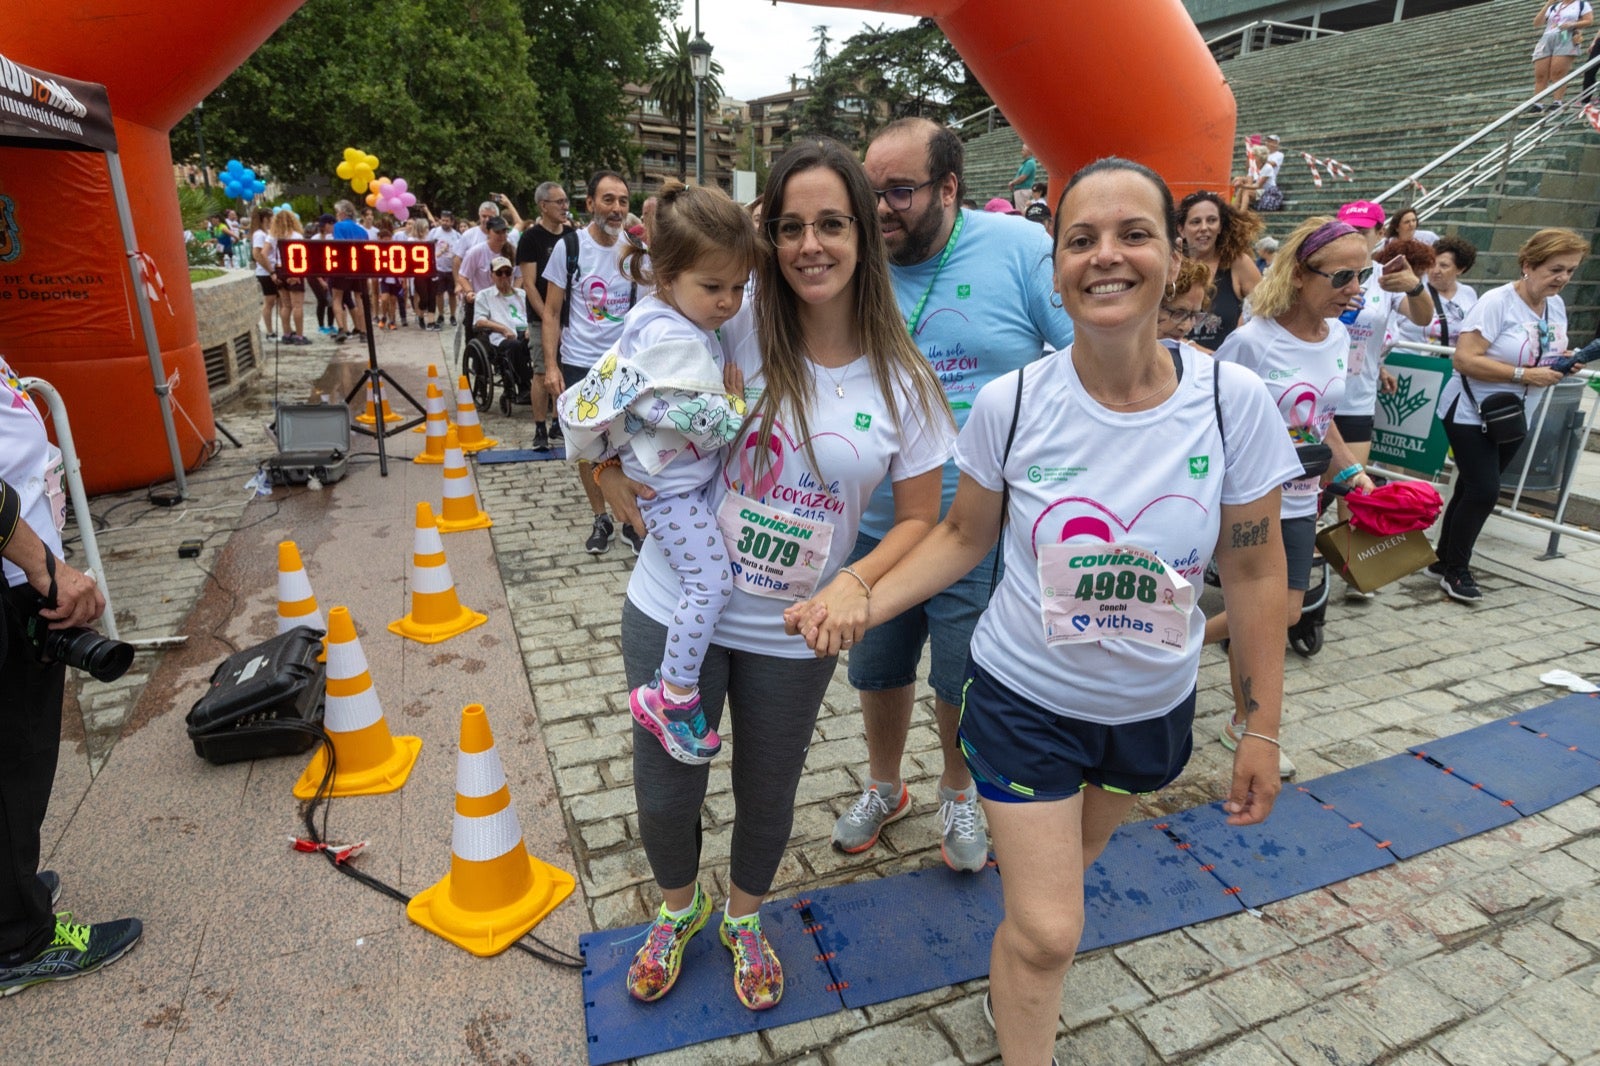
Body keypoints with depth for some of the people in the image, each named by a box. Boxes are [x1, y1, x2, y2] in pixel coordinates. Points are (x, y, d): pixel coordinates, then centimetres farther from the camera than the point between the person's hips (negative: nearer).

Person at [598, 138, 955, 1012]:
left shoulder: (903, 380, -8)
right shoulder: (728, 333, -11)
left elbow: (919, 517, -2)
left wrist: (856, 583, -19)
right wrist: (652, 518, -14)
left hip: (793, 635, 1)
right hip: (674, 610, 0)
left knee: (767, 797, 20)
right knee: (664, 792, 16)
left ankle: (743, 917, 54)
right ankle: (678, 908, 52)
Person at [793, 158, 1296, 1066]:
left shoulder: (1235, 402, -17)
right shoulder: (1010, 404, -19)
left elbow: (1255, 569, -7)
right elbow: (965, 536, -5)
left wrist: (1263, 727, -2)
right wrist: (863, 603, -19)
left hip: (1153, 709, 3)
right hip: (1024, 699, -2)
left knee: (1073, 855, 28)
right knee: (1048, 934, 2)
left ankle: (1016, 983, 60)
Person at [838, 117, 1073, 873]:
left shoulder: (1019, 248, -8)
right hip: (874, 523, 3)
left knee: (965, 681, 15)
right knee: (877, 669, 19)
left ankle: (959, 795, 45)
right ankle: (883, 788, 48)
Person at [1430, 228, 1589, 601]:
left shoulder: (1556, 306, 5)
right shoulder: (1497, 302, -18)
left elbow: (1549, 355, 20)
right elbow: (1464, 360, -25)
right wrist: (1525, 375, -25)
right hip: (1471, 414, -7)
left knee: (1474, 489, 12)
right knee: (1483, 491, -10)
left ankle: (1444, 560, 23)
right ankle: (1455, 570, 6)